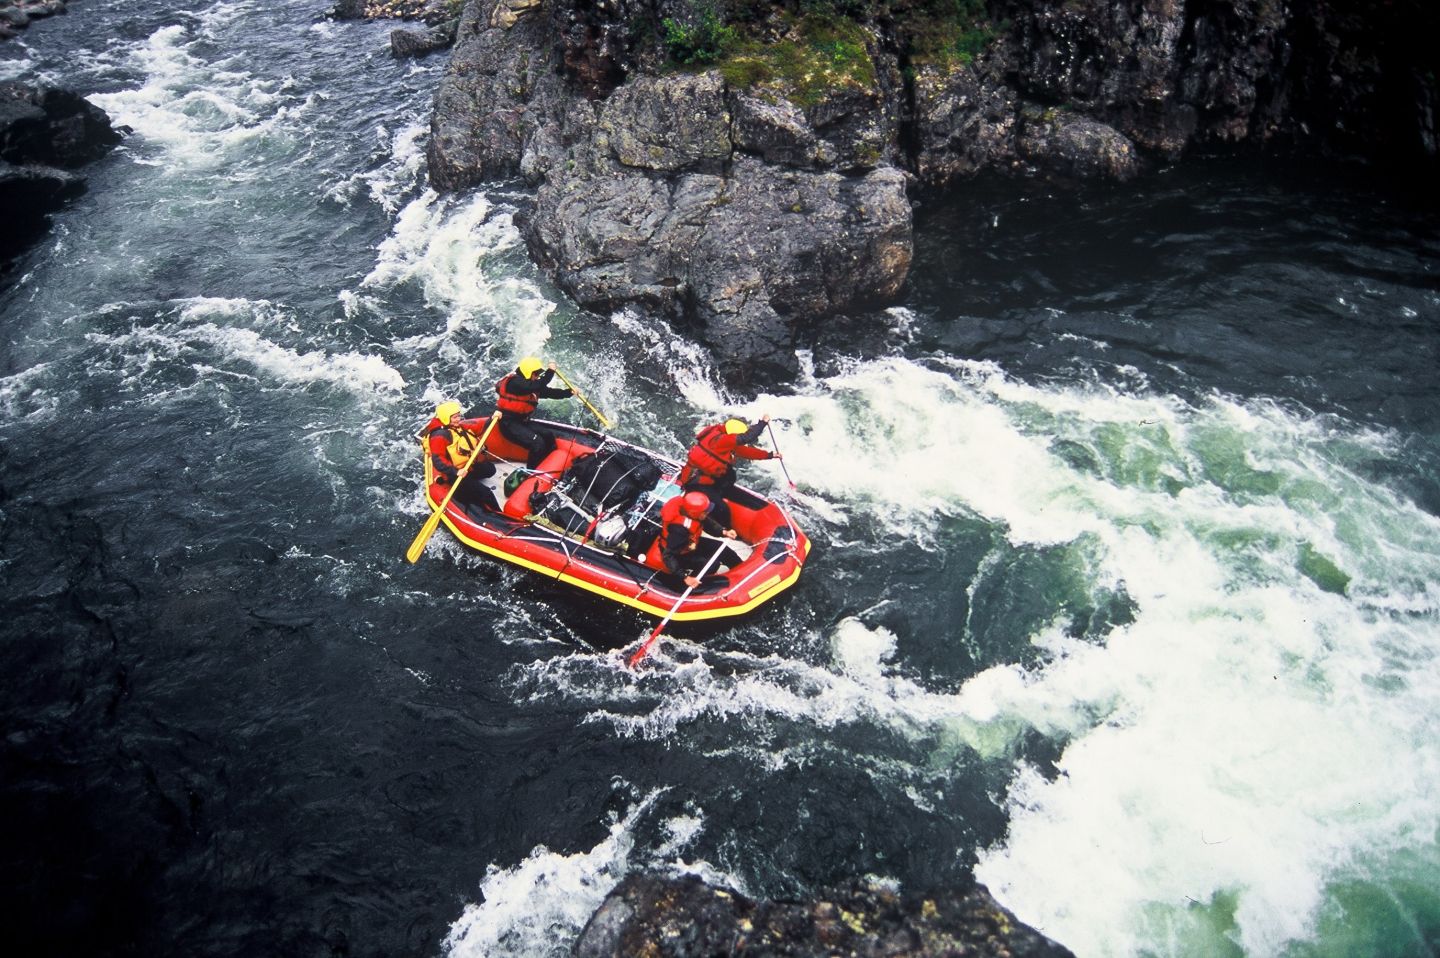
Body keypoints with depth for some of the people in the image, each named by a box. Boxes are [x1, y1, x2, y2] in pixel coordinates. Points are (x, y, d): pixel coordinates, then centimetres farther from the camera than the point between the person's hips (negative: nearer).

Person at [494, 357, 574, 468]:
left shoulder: (531, 384, 9)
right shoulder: (515, 382, -21)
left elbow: (550, 392, 6)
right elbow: (538, 386, -34)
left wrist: (570, 392, -6)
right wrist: (550, 371, -24)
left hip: (523, 422, 10)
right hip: (509, 424, -10)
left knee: (549, 437, 4)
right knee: (538, 443, -22)